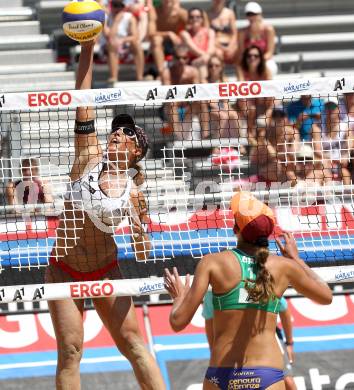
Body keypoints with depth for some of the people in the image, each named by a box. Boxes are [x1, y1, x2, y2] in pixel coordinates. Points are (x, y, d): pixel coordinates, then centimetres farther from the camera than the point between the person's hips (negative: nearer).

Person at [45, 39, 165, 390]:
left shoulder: (133, 190, -5)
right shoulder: (90, 157, -2)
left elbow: (143, 255, -4)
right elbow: (83, 103, -9)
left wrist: (139, 227, -26)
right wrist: (87, 48, -15)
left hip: (105, 272, 0)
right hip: (64, 269, 0)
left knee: (133, 344, -1)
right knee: (70, 350, -4)